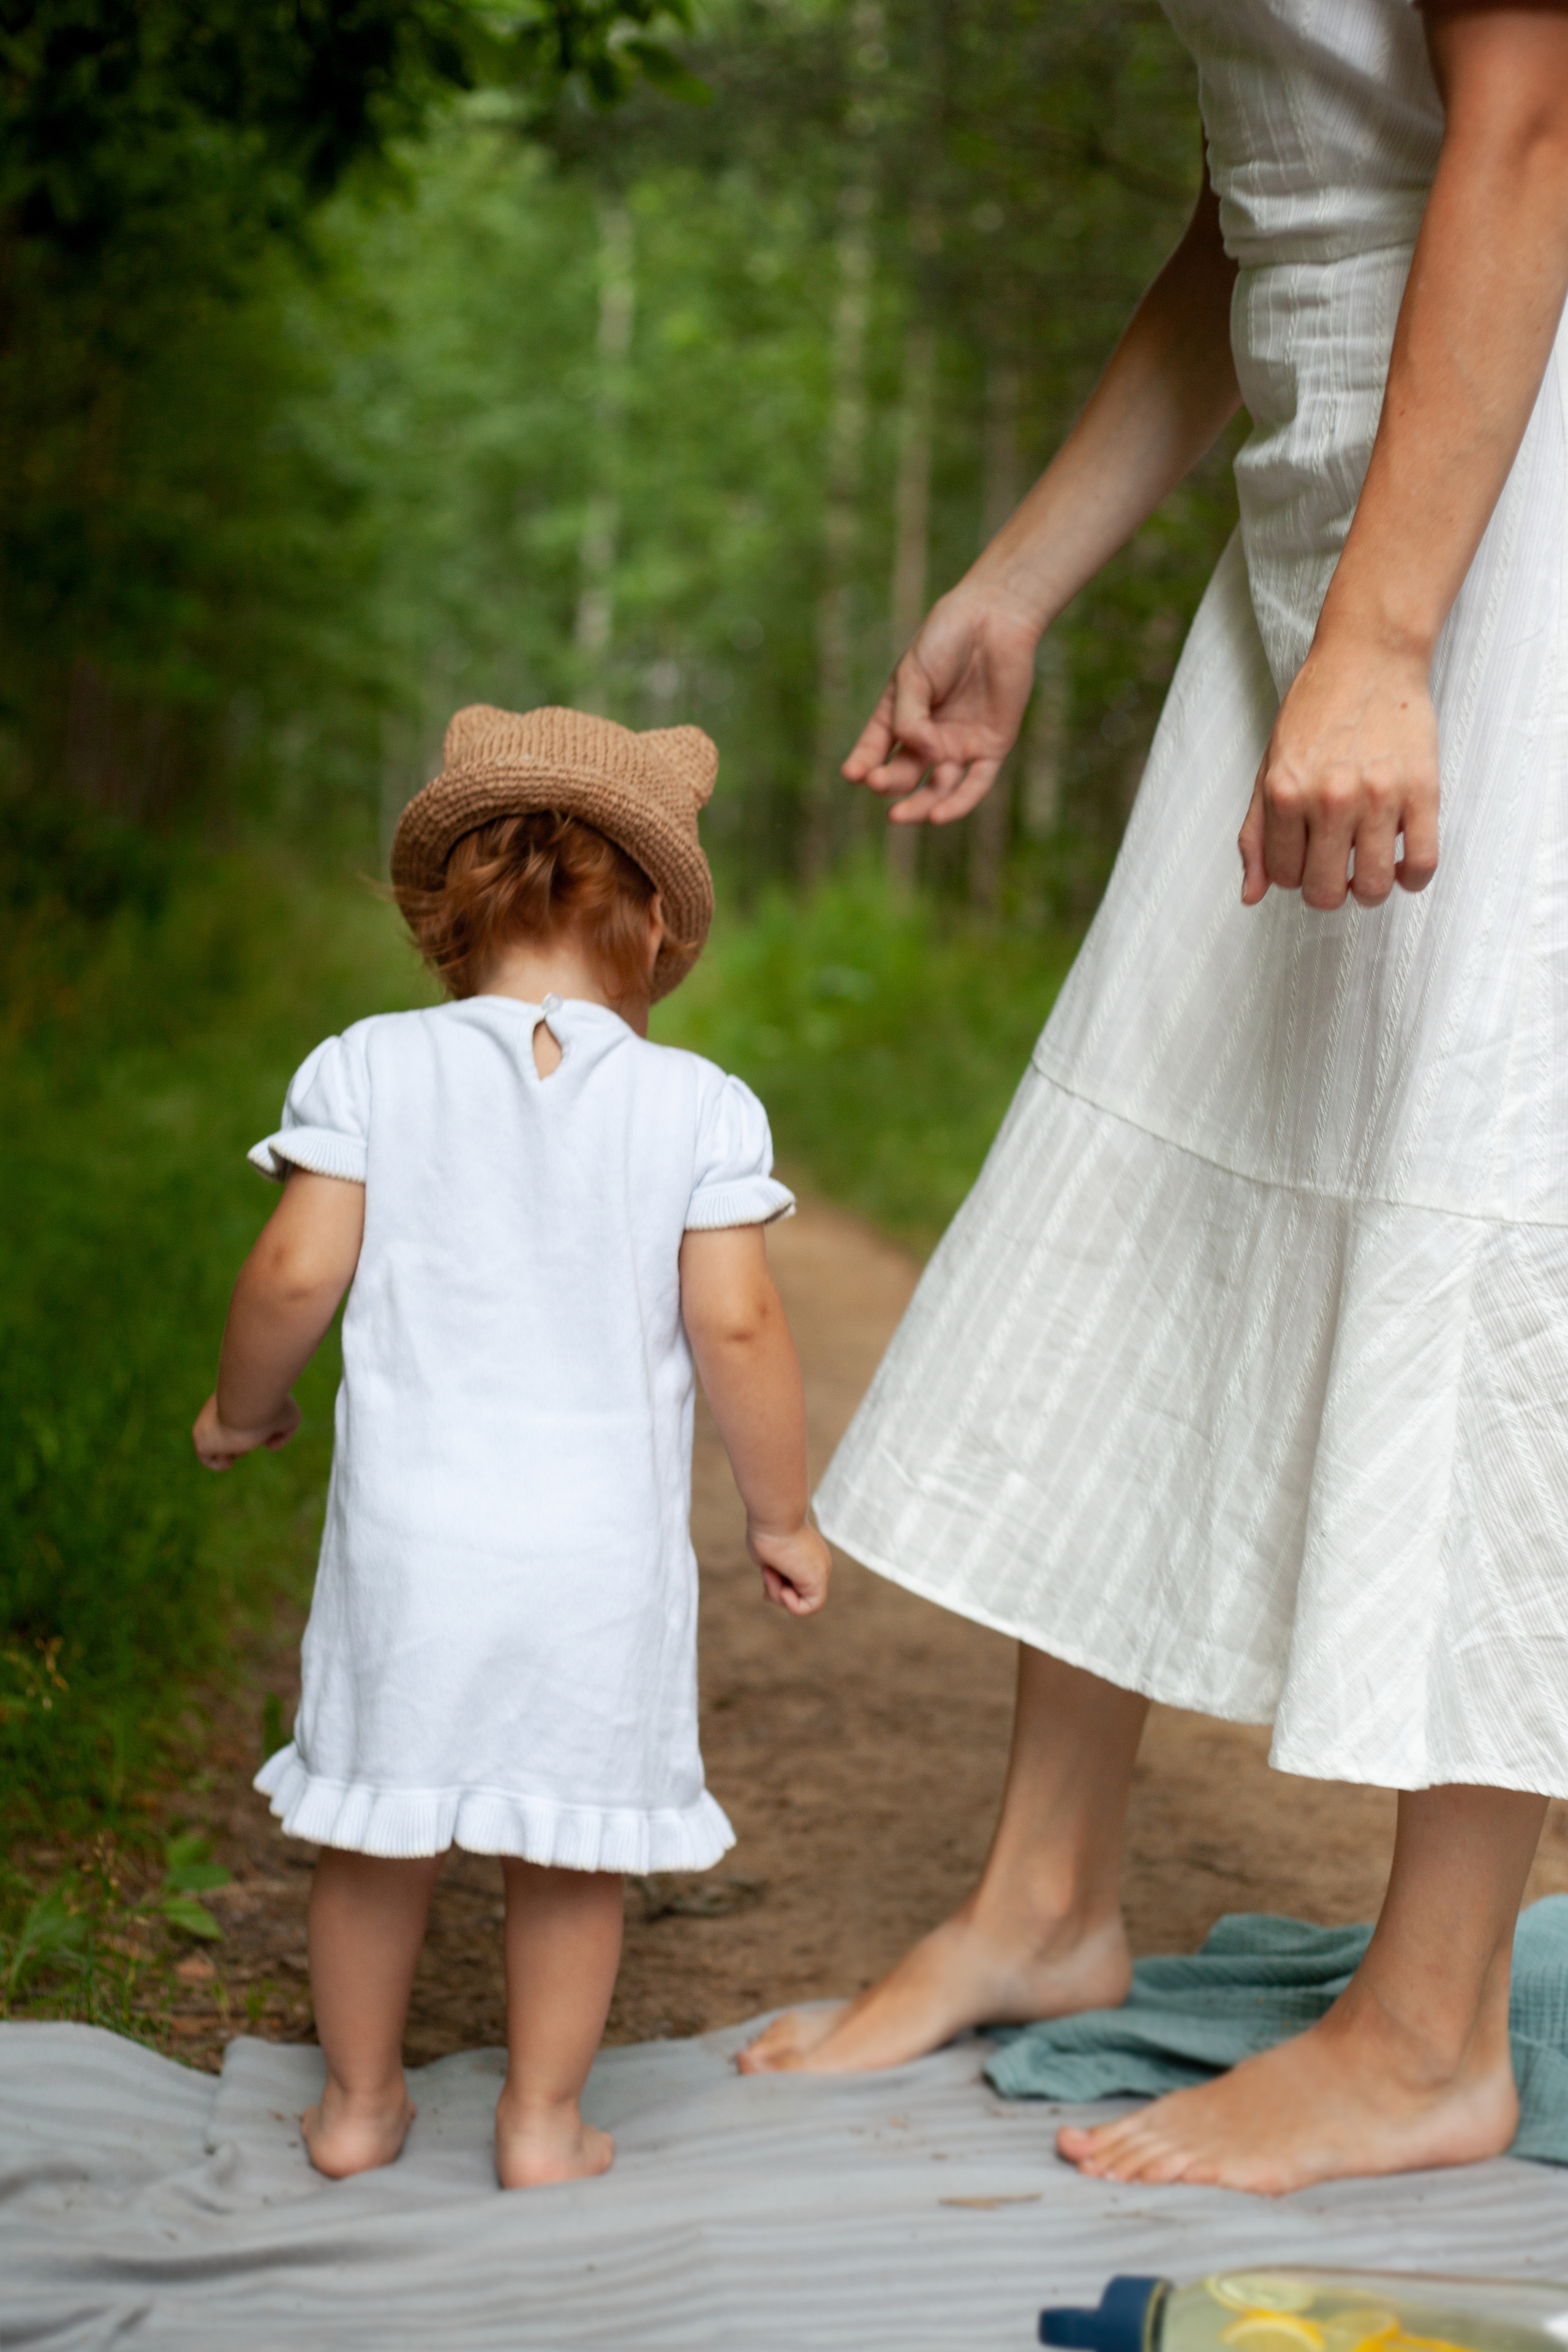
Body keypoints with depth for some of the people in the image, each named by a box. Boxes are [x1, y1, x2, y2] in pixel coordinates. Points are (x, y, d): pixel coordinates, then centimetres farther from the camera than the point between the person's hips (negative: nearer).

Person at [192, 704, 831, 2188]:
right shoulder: (700, 1108, -3)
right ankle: (543, 2122, 23)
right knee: (573, 1846, 13)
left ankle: (356, 2104, 31)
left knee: (377, 1831, 16)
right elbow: (736, 1328, -6)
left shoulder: (368, 1069, -2)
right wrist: (782, 1514, 7)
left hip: (409, 1531, 1)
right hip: (605, 1550, -1)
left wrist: (238, 1409, 14)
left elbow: (295, 1274, -5)